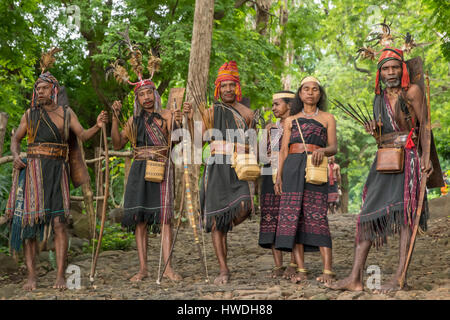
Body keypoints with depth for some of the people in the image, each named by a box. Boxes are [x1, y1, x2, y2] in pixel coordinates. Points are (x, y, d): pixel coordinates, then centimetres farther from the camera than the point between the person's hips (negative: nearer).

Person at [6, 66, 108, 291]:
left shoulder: (66, 113, 9)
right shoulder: (30, 114, 9)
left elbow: (83, 135, 3)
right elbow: (15, 139, 17)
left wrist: (98, 125, -16)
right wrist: (16, 156, -4)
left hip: (56, 171, 0)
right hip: (32, 171, 1)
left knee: (59, 222, -8)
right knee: (28, 221, -2)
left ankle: (60, 275, -5)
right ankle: (31, 276, 3)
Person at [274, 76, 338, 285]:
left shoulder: (327, 118, 14)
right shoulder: (290, 120, 19)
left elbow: (334, 147, 4)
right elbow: (283, 150, 13)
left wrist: (322, 150, -20)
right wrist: (279, 176, 2)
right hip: (292, 168, 3)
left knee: (317, 217, -12)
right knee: (292, 217, -6)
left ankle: (327, 270, -15)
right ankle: (301, 270, -4)